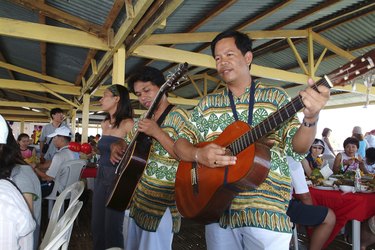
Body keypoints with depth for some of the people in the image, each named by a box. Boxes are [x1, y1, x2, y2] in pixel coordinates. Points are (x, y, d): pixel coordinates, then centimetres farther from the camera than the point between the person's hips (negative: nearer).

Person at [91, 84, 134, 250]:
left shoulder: (128, 124, -13)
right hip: (101, 176, 8)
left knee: (112, 227, 4)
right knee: (96, 224, 16)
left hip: (118, 178, -8)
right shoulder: (104, 124, 11)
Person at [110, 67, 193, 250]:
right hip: (138, 196, 7)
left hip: (161, 201, -7)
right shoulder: (143, 119, 9)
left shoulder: (177, 116, -13)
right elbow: (127, 144, 20)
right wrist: (117, 148, -3)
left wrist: (157, 133, -28)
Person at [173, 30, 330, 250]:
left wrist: (311, 119, -25)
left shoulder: (275, 97, 2)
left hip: (266, 210, -2)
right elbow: (181, 143, 6)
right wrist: (198, 154, -16)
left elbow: (297, 146, -4)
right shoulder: (207, 105, 8)